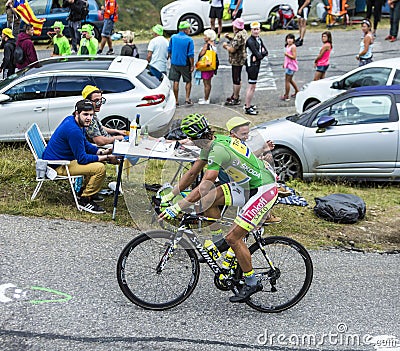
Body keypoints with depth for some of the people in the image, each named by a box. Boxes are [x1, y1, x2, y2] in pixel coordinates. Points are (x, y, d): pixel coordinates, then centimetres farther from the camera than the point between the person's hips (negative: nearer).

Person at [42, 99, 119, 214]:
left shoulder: (72, 121, 6)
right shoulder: (73, 130, -26)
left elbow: (86, 145, 16)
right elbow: (82, 159, -23)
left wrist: (102, 152, 0)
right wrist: (106, 158, -18)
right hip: (58, 166, -11)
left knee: (99, 160, 18)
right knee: (100, 168, -22)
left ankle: (86, 192, 21)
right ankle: (84, 200, -8)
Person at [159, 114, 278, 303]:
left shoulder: (218, 150, -27)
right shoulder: (211, 143, 3)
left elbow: (205, 186, -32)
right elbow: (192, 173, 10)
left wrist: (178, 207, -32)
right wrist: (169, 195, 8)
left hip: (263, 191, -9)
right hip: (246, 186, 9)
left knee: (233, 237, -10)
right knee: (207, 199, -2)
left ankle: (251, 283, 6)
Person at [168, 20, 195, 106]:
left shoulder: (173, 37, -1)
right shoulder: (189, 40, -12)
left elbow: (169, 51, 6)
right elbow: (191, 55, -12)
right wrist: (192, 65, -5)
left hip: (174, 63, 3)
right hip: (185, 64, -3)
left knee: (176, 82, 7)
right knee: (188, 81, 14)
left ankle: (176, 101, 10)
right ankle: (187, 99, 9)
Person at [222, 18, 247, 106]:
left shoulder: (238, 36, -25)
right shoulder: (243, 32, 6)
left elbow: (232, 49, -26)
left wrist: (226, 46, -7)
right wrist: (229, 38, 6)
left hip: (237, 60, -10)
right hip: (240, 59, 10)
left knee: (236, 80, -2)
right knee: (237, 79, 21)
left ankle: (235, 99, 4)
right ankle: (236, 95, 34)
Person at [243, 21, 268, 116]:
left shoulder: (259, 39, 10)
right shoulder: (250, 41, -19)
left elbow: (265, 52, 6)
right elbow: (258, 55, -24)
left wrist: (259, 54, -13)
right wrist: (262, 53, -3)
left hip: (256, 64, 10)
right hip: (251, 65, -10)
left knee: (252, 86, 19)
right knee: (251, 87, -7)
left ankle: (248, 104, 31)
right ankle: (247, 108, -2)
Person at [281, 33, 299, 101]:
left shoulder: (293, 47, -18)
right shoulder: (287, 46, 11)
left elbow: (294, 57, -22)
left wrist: (287, 54, -22)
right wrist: (285, 63, 19)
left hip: (291, 65, -10)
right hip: (288, 65, 10)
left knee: (287, 80, -4)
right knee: (290, 80, 21)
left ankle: (286, 96, 2)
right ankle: (297, 92, 34)